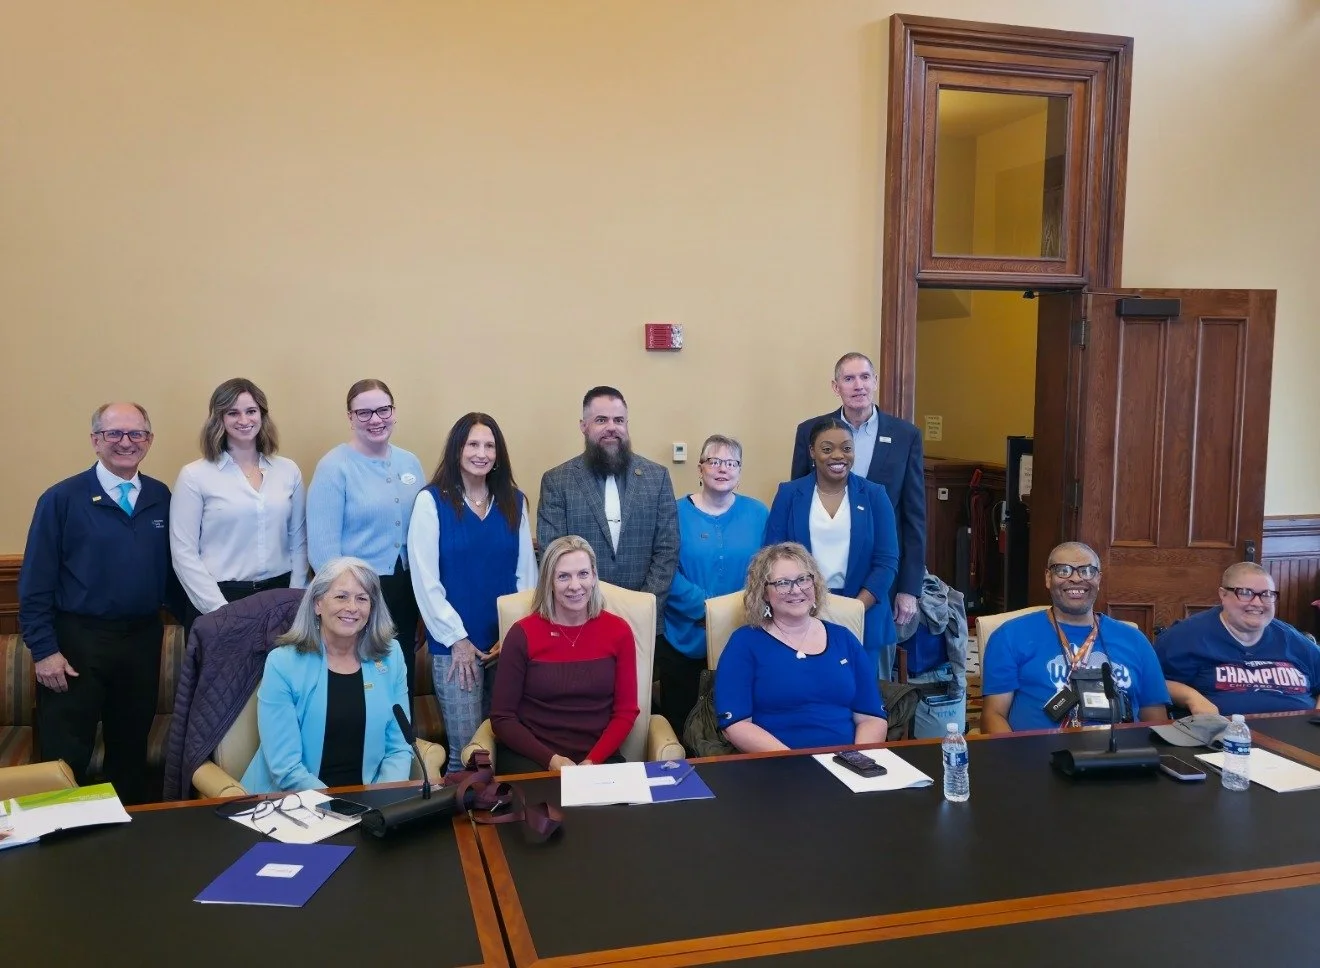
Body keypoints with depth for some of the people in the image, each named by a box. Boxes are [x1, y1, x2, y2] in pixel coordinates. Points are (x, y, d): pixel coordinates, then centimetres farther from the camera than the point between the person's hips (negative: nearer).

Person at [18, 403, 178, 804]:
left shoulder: (161, 497, 5)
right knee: (66, 757, 4)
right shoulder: (62, 499, -7)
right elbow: (36, 582, -7)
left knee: (132, 749, 17)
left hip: (143, 639, 4)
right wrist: (43, 649, -11)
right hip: (78, 640, -4)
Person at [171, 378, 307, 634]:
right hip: (218, 598, -2)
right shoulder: (194, 476, -2)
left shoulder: (288, 470, 6)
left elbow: (298, 541, 9)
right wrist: (221, 610, -11)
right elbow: (184, 553, -5)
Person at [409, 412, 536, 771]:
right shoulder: (431, 501, -4)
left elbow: (526, 572, 7)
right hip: (456, 645, -3)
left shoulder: (514, 501, 8)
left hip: (508, 643, 3)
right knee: (465, 751, -1)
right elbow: (425, 579, -7)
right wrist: (457, 638, -8)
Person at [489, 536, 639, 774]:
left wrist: (592, 761, -12)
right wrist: (551, 759, -14)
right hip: (529, 756, -2)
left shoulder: (618, 631, 3)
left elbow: (625, 712, 4)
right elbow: (502, 718, -1)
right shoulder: (523, 634, -3)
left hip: (597, 757, 2)